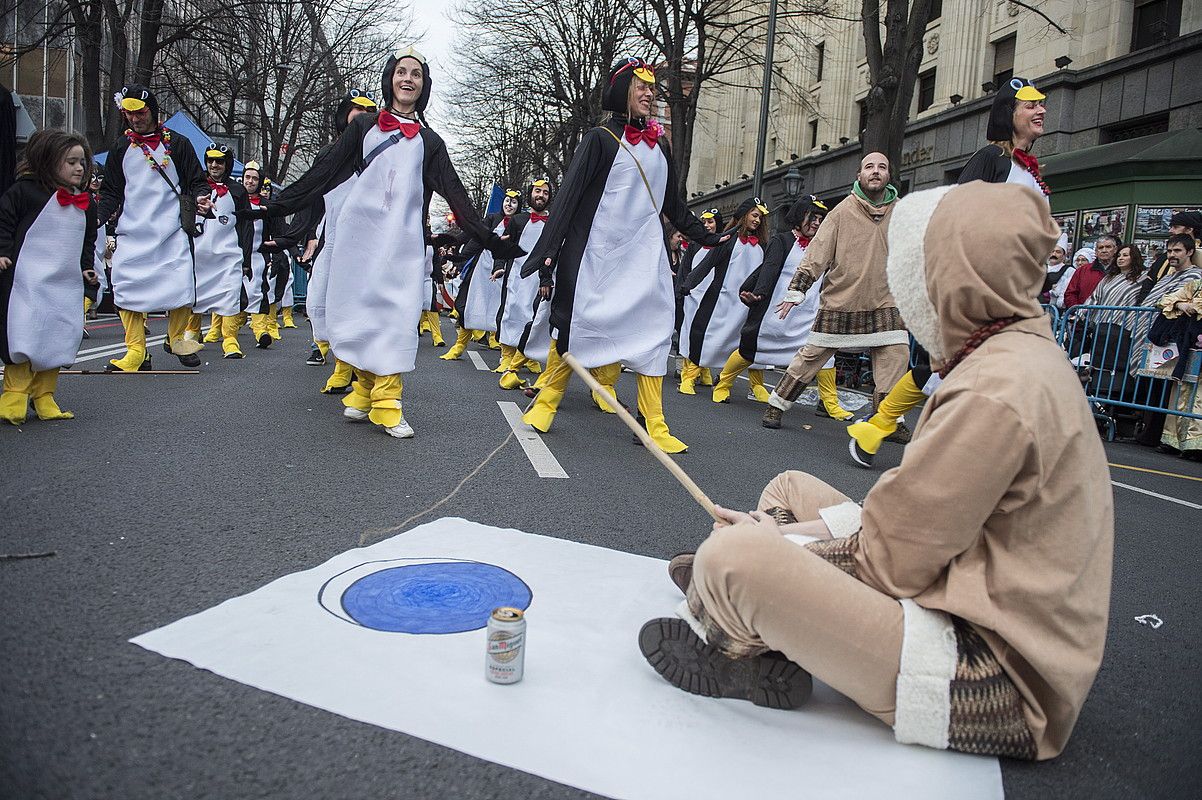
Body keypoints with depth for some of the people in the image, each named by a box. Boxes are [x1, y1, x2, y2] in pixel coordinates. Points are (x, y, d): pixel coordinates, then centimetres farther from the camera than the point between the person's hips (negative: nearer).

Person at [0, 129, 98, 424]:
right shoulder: (25, 191, -4)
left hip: (66, 284, 6)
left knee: (59, 338, 5)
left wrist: (87, 266, 16)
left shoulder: (86, 203, 14)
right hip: (29, 281, -6)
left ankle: (43, 398, 14)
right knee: (24, 337, -9)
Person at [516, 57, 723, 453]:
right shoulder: (601, 139, -3)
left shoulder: (658, 145, 14)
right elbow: (568, 196, -9)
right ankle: (545, 403, 16)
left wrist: (707, 236, 28)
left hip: (645, 254, 5)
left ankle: (653, 423, 0)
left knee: (653, 331, -3)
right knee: (578, 325, 0)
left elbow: (674, 203, 23)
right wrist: (549, 253, -17)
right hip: (599, 251, -5)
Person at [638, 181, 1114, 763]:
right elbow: (923, 510, 9)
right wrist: (797, 530, 1)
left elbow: (889, 562, -21)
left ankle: (748, 658, 3)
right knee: (789, 487, 19)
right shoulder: (1025, 354, 7)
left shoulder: (996, 392, -25)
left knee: (732, 558, -25)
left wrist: (769, 544, -5)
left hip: (998, 682, -11)